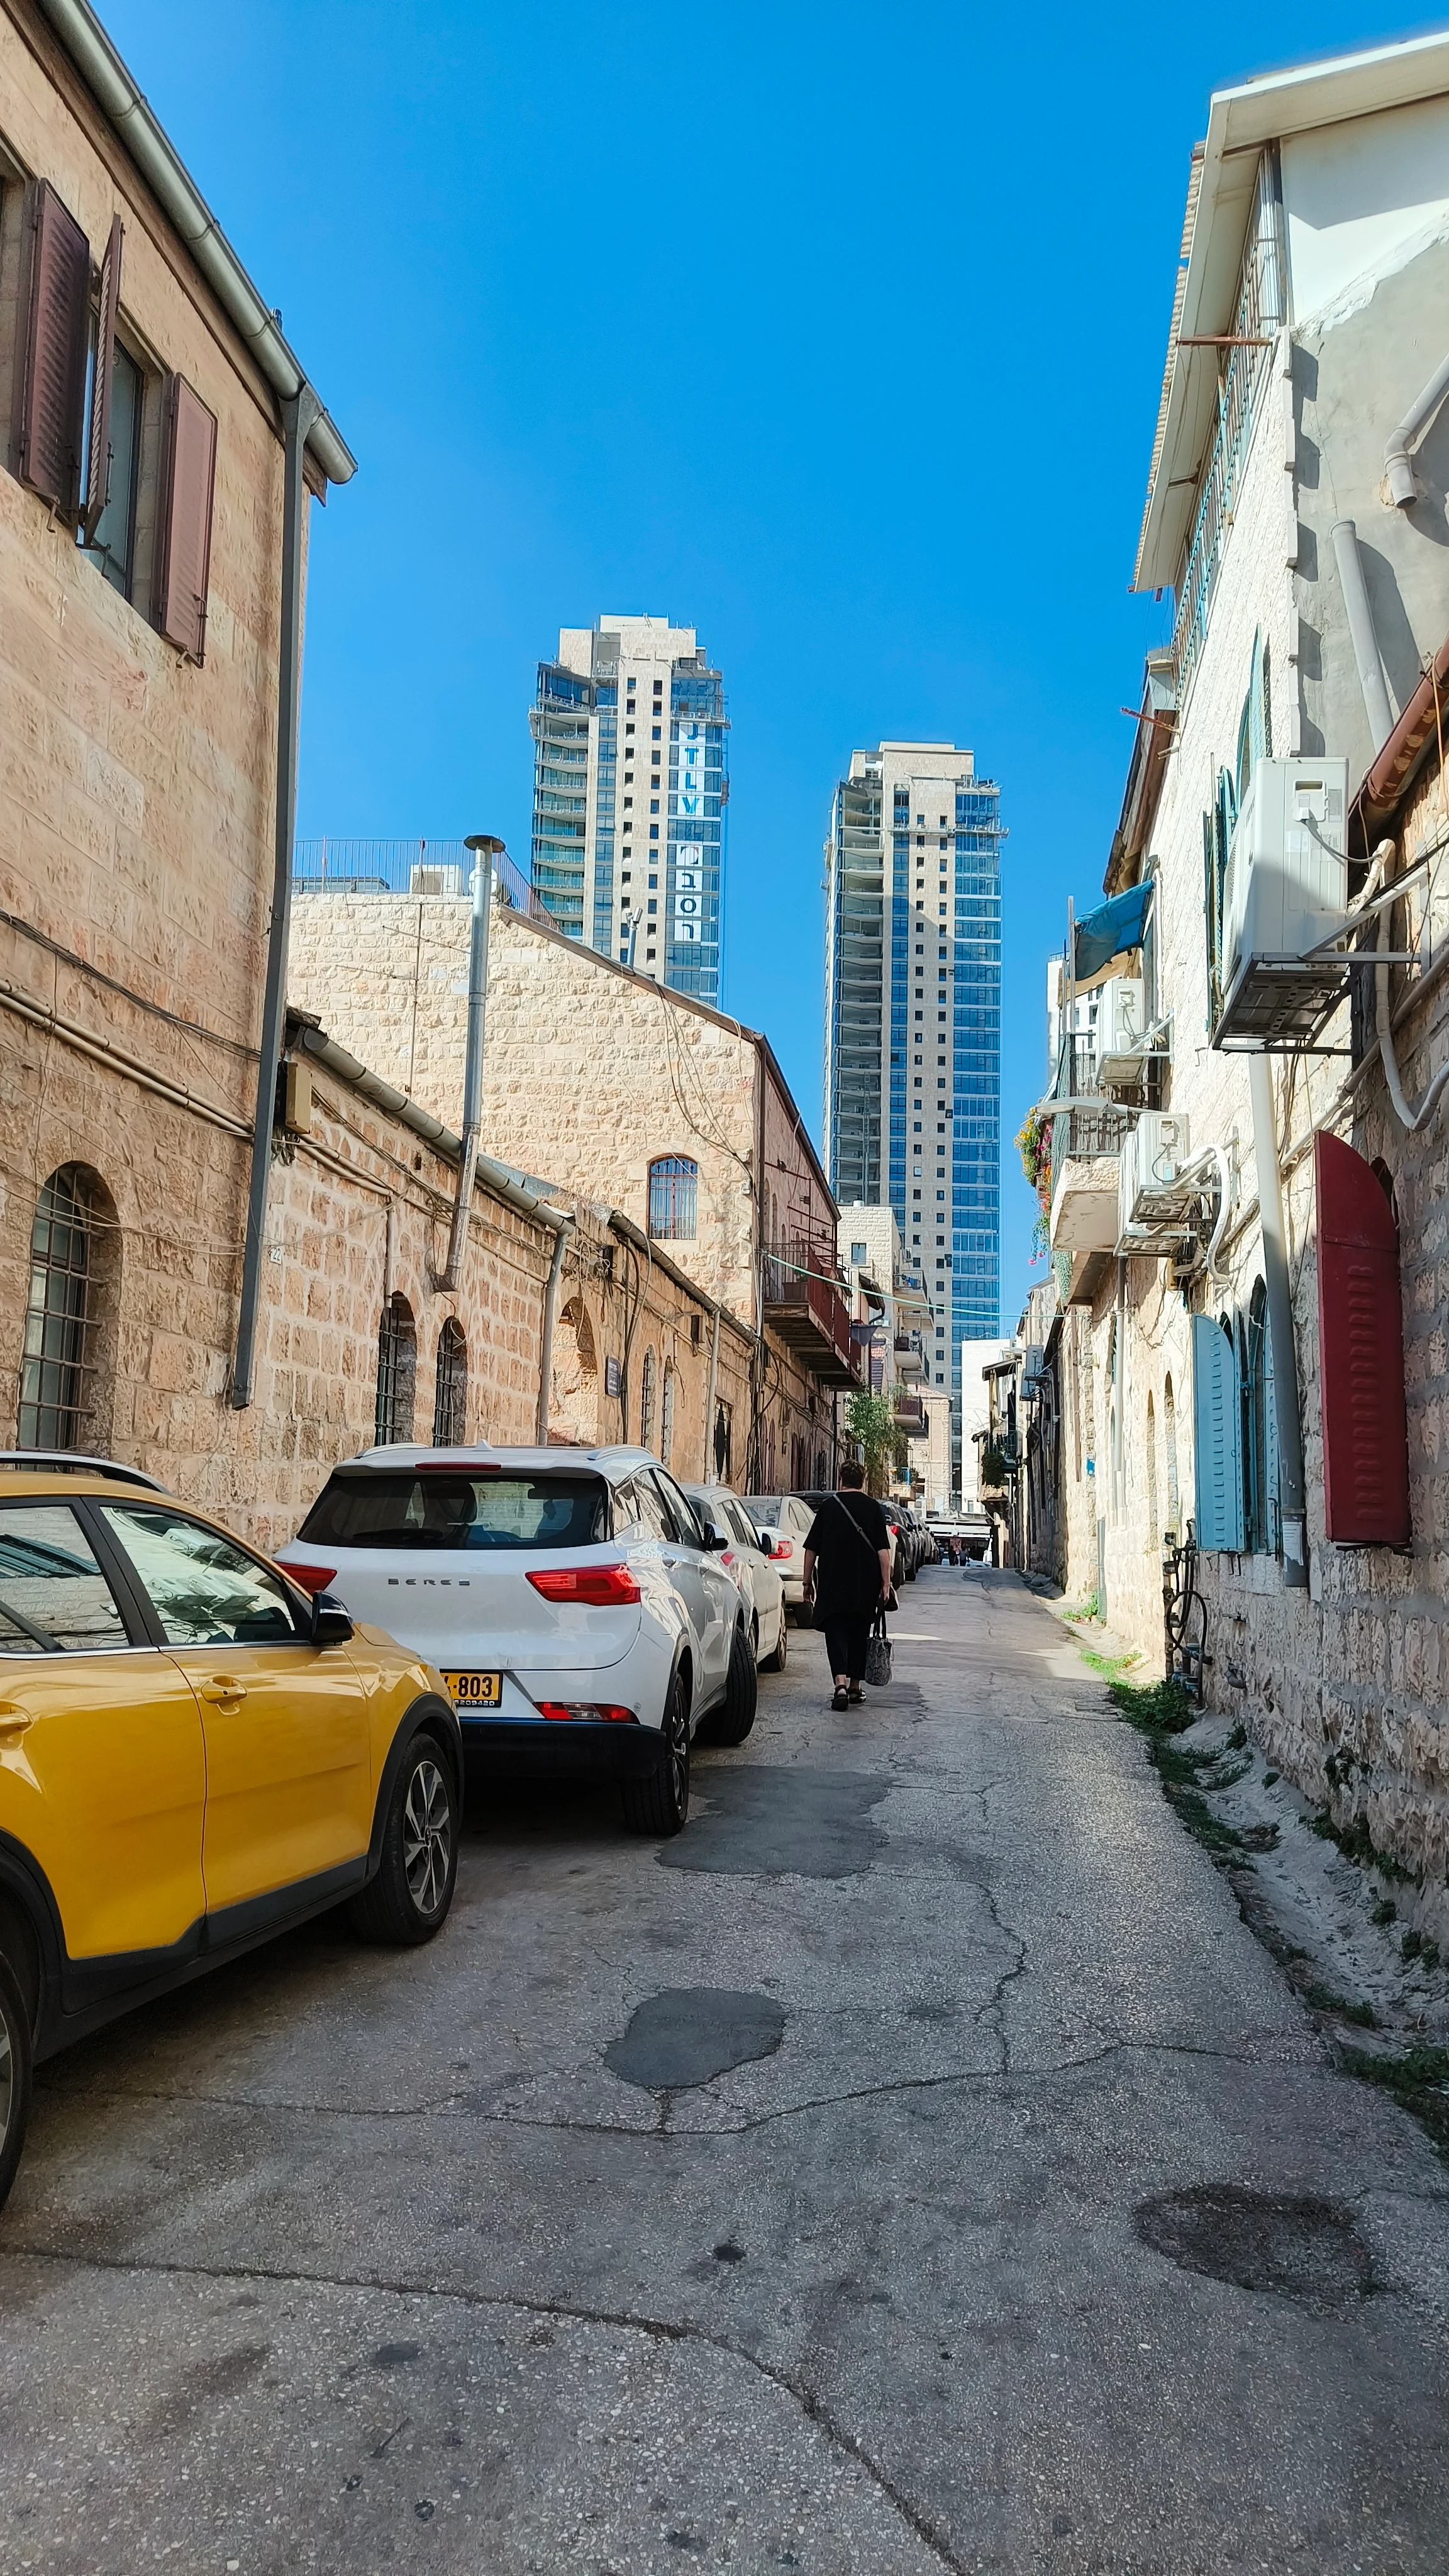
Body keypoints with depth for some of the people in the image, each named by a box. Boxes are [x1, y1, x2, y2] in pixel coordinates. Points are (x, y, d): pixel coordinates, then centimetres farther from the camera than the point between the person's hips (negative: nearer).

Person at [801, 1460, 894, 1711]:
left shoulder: (828, 1506, 3)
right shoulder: (873, 1509, 3)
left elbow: (811, 1549, 3)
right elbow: (883, 1550, -4)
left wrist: (808, 1582, 10)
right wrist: (885, 1584, -2)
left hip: (832, 1584, -1)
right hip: (865, 1587, 1)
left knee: (835, 1631, -2)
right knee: (859, 1633, 15)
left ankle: (841, 1683, -22)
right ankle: (855, 1686, 23)